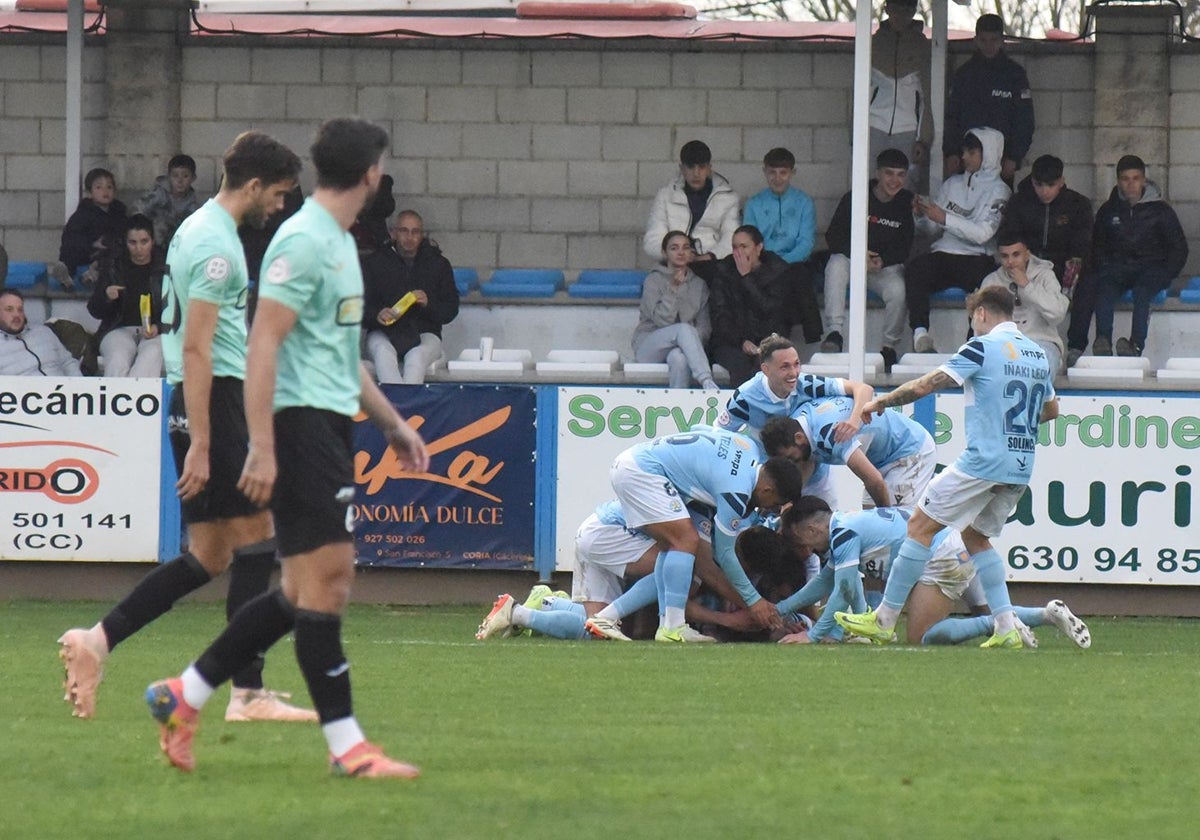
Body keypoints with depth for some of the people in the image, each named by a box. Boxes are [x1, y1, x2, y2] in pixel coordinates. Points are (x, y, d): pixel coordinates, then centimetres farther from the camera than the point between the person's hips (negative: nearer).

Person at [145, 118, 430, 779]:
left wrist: (391, 423, 30)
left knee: (307, 589, 9)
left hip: (330, 425, 10)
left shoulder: (340, 242, 18)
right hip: (301, 422, -10)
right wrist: (262, 447, -23)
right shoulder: (303, 241, -13)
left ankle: (184, 695, 15)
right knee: (325, 577, -8)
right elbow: (263, 346, -19)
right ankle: (346, 747, -6)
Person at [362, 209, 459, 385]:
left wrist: (428, 304, -12)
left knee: (417, 357, -36)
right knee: (383, 352, -36)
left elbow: (451, 310, 11)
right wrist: (377, 314, -17)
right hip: (383, 332, 0)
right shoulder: (375, 262, 13)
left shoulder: (438, 264, 14)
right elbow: (361, 304, 7)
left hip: (424, 333, 0)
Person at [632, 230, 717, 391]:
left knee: (679, 358, -38)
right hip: (647, 346, -2)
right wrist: (673, 289, -19)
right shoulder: (654, 280, 2)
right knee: (684, 328, -35)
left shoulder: (699, 284, 14)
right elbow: (661, 319, -10)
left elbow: (704, 326, 11)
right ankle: (706, 382, -50)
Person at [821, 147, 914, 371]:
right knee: (836, 266, -34)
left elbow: (906, 246, 2)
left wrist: (882, 261, -17)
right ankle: (834, 332, -36)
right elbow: (833, 237, -5)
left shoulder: (907, 204, 1)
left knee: (898, 290, -32)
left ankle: (890, 348, -12)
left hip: (887, 267, 0)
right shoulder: (854, 199, -4)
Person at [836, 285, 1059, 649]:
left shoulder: (983, 348, -8)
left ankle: (884, 621, 1)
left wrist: (880, 402, 3)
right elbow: (1051, 410, 25)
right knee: (976, 537, 21)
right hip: (1020, 468, 7)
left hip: (983, 461, -7)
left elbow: (925, 386, -9)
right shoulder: (1037, 355, 13)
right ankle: (1007, 628, 10)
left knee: (920, 526, 1)